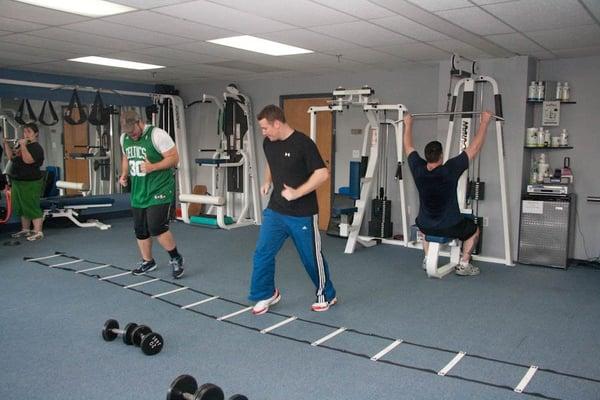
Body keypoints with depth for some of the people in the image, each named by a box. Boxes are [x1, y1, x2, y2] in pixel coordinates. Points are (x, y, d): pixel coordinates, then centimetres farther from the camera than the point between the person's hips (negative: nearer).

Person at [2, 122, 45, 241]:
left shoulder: (36, 147, -11)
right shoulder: (20, 144, 15)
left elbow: (28, 160, -26)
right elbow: (11, 157, 20)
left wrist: (23, 146, -25)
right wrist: (6, 144, 12)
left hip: (30, 183, -9)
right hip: (17, 181, 9)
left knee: (32, 208, -7)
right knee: (21, 208, 15)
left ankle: (38, 232, -2)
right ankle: (25, 230, 26)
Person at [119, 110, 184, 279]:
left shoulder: (157, 134, -16)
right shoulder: (124, 138, 6)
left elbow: (174, 158, -15)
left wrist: (152, 167, -25)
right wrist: (124, 174, 7)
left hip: (159, 190, -7)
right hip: (138, 192, 7)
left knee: (157, 227, -15)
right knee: (140, 230, 12)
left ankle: (176, 259, 6)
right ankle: (147, 261, 31)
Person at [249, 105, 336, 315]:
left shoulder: (303, 143, -18)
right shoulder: (268, 143, 3)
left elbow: (322, 173, -21)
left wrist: (297, 193, -23)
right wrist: (267, 182, 7)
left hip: (302, 214, -6)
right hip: (275, 210, 6)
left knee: (311, 257, 8)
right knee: (262, 253, 1)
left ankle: (327, 295, 29)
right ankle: (266, 294, 21)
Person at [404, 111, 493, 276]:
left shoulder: (418, 170, -13)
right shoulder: (450, 170, -22)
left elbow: (408, 147, 5)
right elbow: (474, 148, -15)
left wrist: (408, 124, 17)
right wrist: (484, 122, -7)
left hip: (425, 226, 3)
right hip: (449, 228, -3)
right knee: (474, 229, 26)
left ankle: (428, 259, 31)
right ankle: (463, 264, 17)